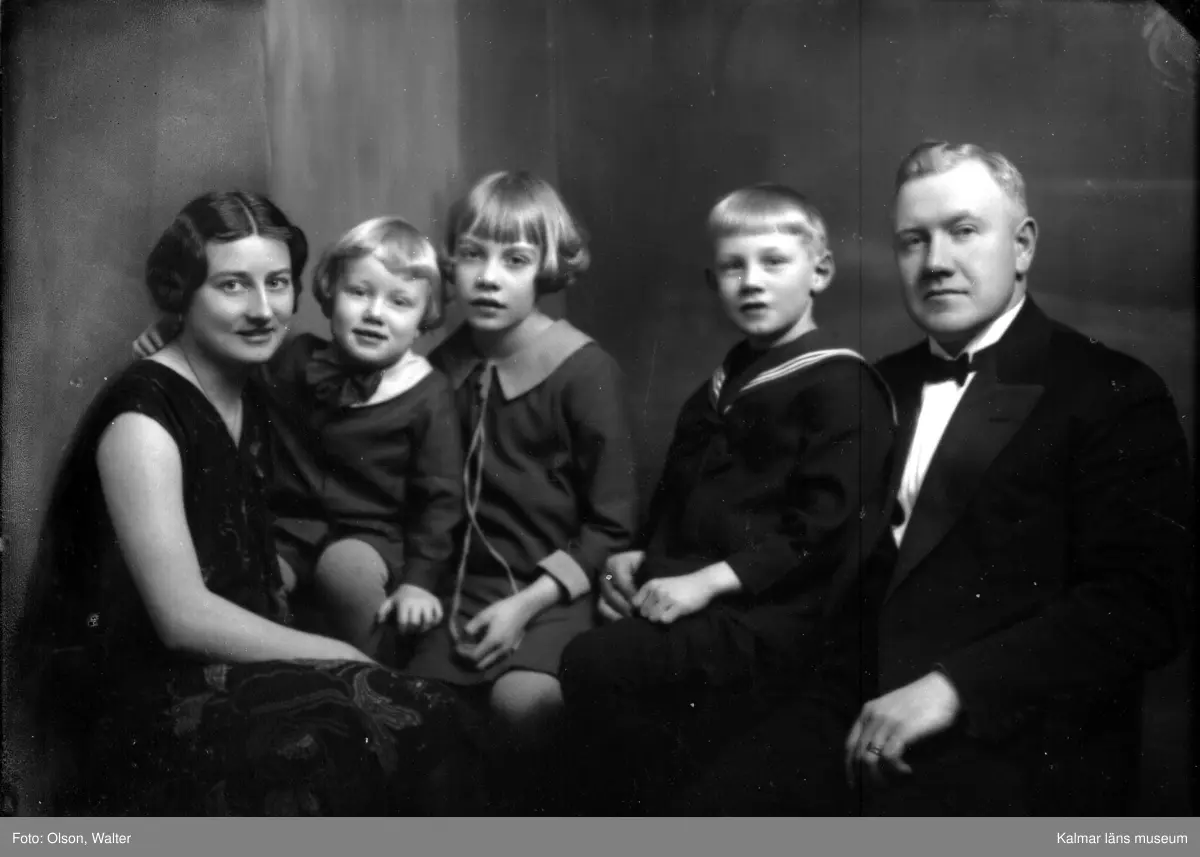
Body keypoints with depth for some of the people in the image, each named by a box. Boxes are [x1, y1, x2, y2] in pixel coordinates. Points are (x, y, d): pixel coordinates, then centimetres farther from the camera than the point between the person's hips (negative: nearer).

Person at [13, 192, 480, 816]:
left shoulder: (246, 398, 9)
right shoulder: (141, 420, -17)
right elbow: (184, 618, -21)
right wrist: (341, 655, -15)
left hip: (232, 655, 8)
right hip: (141, 690, -7)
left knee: (426, 714, -15)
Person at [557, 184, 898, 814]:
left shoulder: (841, 384, -5)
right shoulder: (718, 395, 22)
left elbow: (828, 524, -15)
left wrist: (710, 580, -18)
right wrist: (642, 560, 7)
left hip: (777, 617, -8)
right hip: (695, 597, 8)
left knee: (594, 665, -22)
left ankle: (664, 803, -5)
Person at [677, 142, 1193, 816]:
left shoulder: (1112, 394, 0)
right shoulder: (883, 387, 20)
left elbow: (1139, 606, -10)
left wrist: (952, 687, -19)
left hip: (1012, 741, -4)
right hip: (857, 712, 5)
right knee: (710, 808, -19)